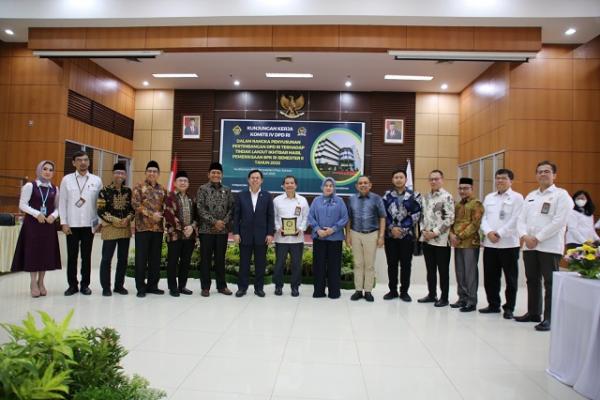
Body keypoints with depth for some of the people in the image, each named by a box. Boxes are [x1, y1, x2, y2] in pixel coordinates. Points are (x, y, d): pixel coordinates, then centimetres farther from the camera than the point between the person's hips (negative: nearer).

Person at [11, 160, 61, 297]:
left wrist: (53, 215, -11)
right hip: (32, 224, -3)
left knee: (46, 253, 6)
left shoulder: (55, 189, 8)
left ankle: (41, 282, 19)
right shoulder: (30, 185, -4)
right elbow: (22, 205, -7)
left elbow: (57, 207, 9)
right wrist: (37, 214, -17)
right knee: (33, 252, 1)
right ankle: (33, 283, 13)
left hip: (48, 224, 4)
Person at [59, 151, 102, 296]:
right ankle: (72, 285, 16)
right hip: (71, 224, 0)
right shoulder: (67, 179, 3)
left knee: (86, 256, 7)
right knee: (72, 256, 6)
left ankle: (85, 285, 16)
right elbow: (62, 203, 2)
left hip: (89, 224, 0)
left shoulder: (97, 180, 4)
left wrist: (99, 222, -1)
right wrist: (64, 223, -3)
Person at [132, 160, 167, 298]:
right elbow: (136, 204, -10)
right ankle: (141, 287, 8)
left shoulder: (162, 189, 13)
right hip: (143, 226, -4)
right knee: (141, 258, 0)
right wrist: (151, 214, -17)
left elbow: (166, 206, 15)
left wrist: (161, 215, -5)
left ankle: (152, 285, 19)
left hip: (158, 227, 4)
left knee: (156, 258, 9)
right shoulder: (139, 187, 0)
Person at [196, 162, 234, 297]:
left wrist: (224, 222, -9)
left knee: (220, 259, 10)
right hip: (206, 229, -3)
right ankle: (205, 287, 12)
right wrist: (214, 222, -15)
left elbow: (231, 209, 6)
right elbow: (200, 209, -9)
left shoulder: (227, 190, 9)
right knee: (206, 259, 3)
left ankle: (221, 285, 19)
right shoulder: (202, 189, -1)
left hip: (223, 230, 3)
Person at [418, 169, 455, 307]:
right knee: (430, 269, 14)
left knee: (443, 270, 4)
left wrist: (435, 232, -16)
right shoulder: (426, 197, 12)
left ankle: (444, 297, 15)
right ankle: (431, 294, 26)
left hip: (441, 240, -6)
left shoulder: (447, 197, -9)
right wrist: (423, 230, -1)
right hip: (426, 239, 6)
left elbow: (449, 219, -15)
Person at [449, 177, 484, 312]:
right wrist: (452, 234, -3)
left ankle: (472, 302, 5)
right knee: (459, 272, 11)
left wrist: (460, 236, -16)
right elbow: (453, 221, 17)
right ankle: (462, 299, 21)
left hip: (470, 243, -7)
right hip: (458, 244, 7)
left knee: (470, 273, -2)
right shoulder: (458, 205, 17)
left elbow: (475, 224, -14)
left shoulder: (476, 204, -6)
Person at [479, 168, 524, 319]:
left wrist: (499, 234, -16)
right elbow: (484, 218, 9)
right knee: (490, 277, 9)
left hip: (509, 243, -4)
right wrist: (488, 232, -9)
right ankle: (493, 305, 22)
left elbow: (515, 220, -10)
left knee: (510, 278, 3)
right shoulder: (489, 198, 16)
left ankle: (509, 308, 14)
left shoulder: (517, 198, 0)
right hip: (489, 244, 5)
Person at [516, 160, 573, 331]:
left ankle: (549, 318, 6)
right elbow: (521, 219, 11)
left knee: (550, 283, -2)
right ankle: (533, 313, 23)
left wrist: (538, 238, -14)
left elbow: (559, 221, -13)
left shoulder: (561, 194, -2)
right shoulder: (531, 196, 16)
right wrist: (524, 236, -8)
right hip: (529, 246, 6)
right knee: (532, 281, 12)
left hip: (550, 246, -6)